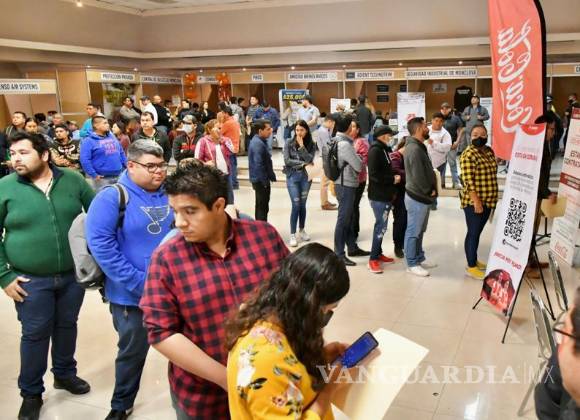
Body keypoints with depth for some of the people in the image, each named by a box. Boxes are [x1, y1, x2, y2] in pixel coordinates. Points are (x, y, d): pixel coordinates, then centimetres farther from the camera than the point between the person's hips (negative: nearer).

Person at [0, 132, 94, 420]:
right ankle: (31, 393, 30)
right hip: (30, 281, -2)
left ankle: (65, 374, 42)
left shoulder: (72, 180, -4)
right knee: (35, 334, 9)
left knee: (67, 326, 18)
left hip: (73, 274, 2)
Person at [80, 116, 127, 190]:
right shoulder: (88, 141, -9)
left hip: (119, 176, 7)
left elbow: (121, 153, 20)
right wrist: (94, 175, -19)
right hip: (102, 179, -7)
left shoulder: (112, 137, 13)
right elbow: (84, 160, -17)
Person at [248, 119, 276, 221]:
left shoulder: (257, 141, 11)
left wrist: (271, 175, 18)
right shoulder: (258, 144, -21)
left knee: (260, 206, 19)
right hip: (261, 180, -10)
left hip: (258, 179, 10)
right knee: (263, 207, -3)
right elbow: (258, 164, -25)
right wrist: (265, 182, -20)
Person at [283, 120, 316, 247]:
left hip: (306, 176, 2)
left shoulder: (311, 144, 0)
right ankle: (292, 234, -1)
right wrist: (303, 164, -14)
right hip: (292, 176, -2)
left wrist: (302, 146, -15)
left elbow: (310, 160, -12)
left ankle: (302, 230, 27)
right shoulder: (289, 144, -4)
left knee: (303, 204, 11)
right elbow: (287, 160, -11)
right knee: (296, 205, -7)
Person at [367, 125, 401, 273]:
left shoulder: (385, 149, 13)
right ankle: (373, 259, 1)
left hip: (386, 194, 9)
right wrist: (392, 180, -16)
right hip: (378, 196, -9)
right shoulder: (375, 150, -16)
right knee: (381, 225, -6)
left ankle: (378, 253, 26)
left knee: (381, 225, 15)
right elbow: (374, 174, -23)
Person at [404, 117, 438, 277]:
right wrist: (429, 191, -12)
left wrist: (430, 190, 8)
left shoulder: (418, 146, 12)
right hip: (417, 197, -10)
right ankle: (412, 264, 10)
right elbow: (417, 176, -25)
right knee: (414, 232, 0)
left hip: (422, 196, 10)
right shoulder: (414, 149, -21)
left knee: (419, 231, 19)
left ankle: (419, 259, 31)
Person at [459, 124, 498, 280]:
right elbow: (468, 181, -21)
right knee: (473, 233, -2)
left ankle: (474, 260, 30)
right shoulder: (468, 155, -16)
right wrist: (476, 201, -23)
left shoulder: (489, 151, 10)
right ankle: (471, 267, 6)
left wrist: (492, 197, 18)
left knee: (478, 232, 17)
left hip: (487, 201, 8)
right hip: (474, 202, -8)